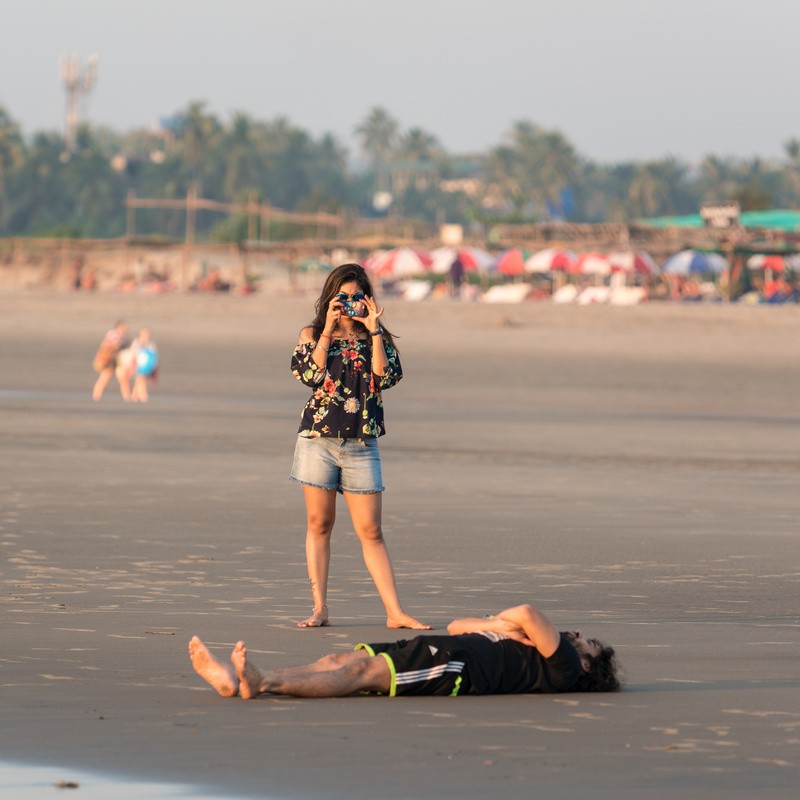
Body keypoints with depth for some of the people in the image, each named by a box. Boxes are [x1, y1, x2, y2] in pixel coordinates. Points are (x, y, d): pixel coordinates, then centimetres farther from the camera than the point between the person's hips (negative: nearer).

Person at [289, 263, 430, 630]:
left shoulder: (377, 338, 9)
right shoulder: (313, 334, 6)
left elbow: (386, 377, -8)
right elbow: (310, 373, -11)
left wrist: (374, 331, -10)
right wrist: (328, 330, -11)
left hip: (361, 445, 0)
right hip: (318, 439, 0)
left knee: (371, 532, -2)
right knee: (319, 524, 3)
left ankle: (395, 613, -3)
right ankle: (320, 609, 7)